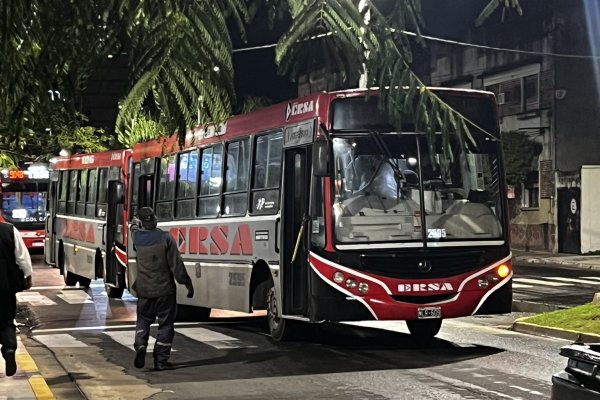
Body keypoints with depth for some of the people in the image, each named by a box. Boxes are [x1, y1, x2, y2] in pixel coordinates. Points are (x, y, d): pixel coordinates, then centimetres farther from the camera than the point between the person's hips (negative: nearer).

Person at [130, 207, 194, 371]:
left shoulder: (137, 237, -3)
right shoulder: (165, 238, -13)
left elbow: (134, 229, 24)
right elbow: (176, 264, -13)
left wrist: (135, 223, 47)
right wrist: (187, 283, -5)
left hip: (144, 290, 3)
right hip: (165, 289, -3)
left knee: (143, 320, 20)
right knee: (166, 324, 7)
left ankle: (140, 345, -6)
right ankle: (161, 360, 6)